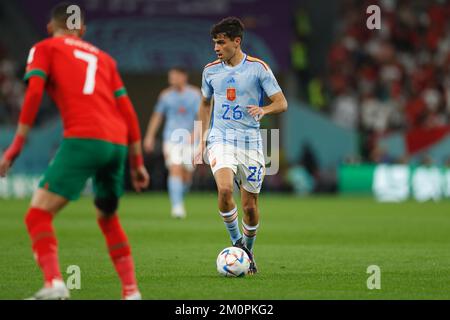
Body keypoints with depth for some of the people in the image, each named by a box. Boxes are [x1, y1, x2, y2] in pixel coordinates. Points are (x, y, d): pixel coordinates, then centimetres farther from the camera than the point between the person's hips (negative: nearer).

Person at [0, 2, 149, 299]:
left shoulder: (44, 48, 15)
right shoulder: (103, 58, 28)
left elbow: (34, 93, -3)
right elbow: (128, 112, 22)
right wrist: (137, 162, 24)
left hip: (82, 138, -5)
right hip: (118, 142, 5)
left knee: (39, 214, -6)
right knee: (108, 218, 26)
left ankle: (54, 283, -28)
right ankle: (131, 290, 20)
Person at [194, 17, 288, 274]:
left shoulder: (258, 68, -3)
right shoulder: (211, 70, 7)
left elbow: (282, 103, -3)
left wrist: (263, 110, -25)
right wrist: (202, 141, 15)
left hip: (251, 142, -1)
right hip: (221, 139, 1)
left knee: (250, 205, 3)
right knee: (225, 189, -25)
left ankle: (248, 251, 27)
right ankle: (236, 241, -4)